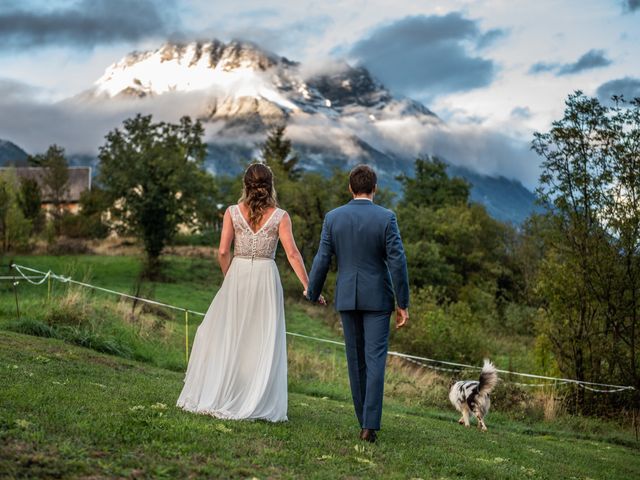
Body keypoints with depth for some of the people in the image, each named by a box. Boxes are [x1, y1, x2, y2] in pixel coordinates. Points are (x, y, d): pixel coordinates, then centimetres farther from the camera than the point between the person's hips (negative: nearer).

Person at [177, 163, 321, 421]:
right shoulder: (280, 216, -3)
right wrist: (308, 287, -6)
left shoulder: (233, 212, -1)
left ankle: (210, 397, 14)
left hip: (237, 276, 1)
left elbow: (223, 251, -4)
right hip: (266, 277, -1)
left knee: (223, 336, 13)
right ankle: (257, 403, 8)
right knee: (264, 342, 7)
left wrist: (229, 278, 12)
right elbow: (292, 254, -9)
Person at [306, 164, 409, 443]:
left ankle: (365, 419, 20)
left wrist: (312, 294, 13)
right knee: (375, 359, -2)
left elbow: (322, 260, -1)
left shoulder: (333, 218, -2)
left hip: (346, 297, 3)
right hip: (377, 297, -2)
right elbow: (397, 262, -11)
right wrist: (403, 304, -5)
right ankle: (370, 425, -10)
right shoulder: (386, 218, -8)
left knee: (356, 360, 13)